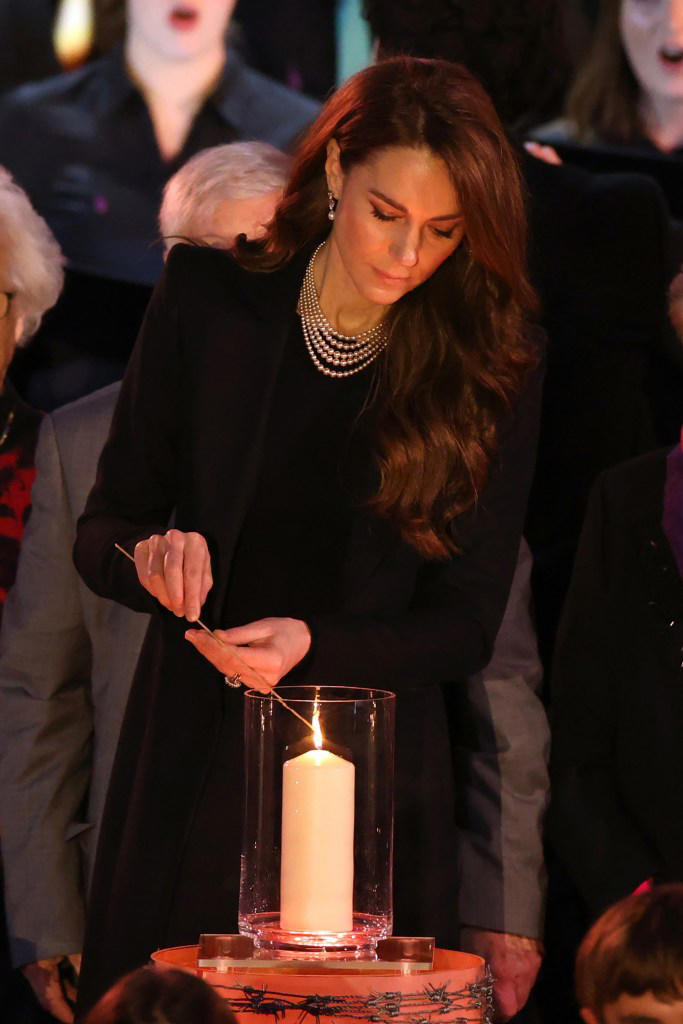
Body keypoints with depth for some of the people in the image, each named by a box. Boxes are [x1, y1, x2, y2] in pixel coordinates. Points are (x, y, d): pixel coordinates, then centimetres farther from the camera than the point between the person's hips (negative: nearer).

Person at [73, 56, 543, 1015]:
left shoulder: (492, 369, -4)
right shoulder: (208, 303, -2)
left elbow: (467, 621, -2)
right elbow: (102, 533, 3)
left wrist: (313, 645, -18)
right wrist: (153, 554, -20)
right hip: (190, 775, 1)